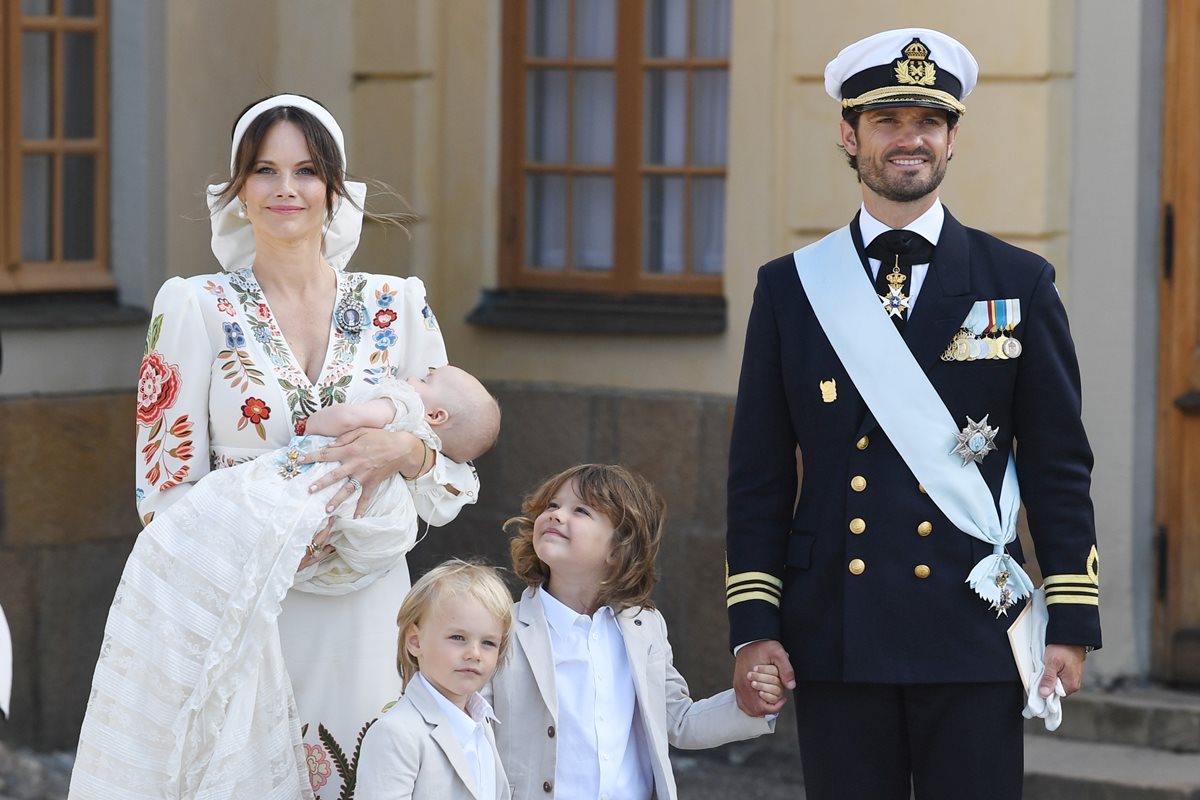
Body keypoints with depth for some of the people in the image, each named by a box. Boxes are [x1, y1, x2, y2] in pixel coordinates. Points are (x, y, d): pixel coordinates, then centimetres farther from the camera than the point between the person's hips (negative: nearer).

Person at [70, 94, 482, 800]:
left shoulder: (397, 307, 7)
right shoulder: (196, 308, 1)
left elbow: (458, 482, 6)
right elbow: (165, 489, -3)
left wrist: (405, 451, -16)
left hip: (365, 608, 2)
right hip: (238, 607, -2)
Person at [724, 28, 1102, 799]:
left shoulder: (1019, 283, 5)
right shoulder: (791, 287, 7)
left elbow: (1060, 467, 4)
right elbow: (760, 475, 7)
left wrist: (1073, 622, -1)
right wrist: (753, 625, 0)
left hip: (974, 638, -1)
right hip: (837, 639, 1)